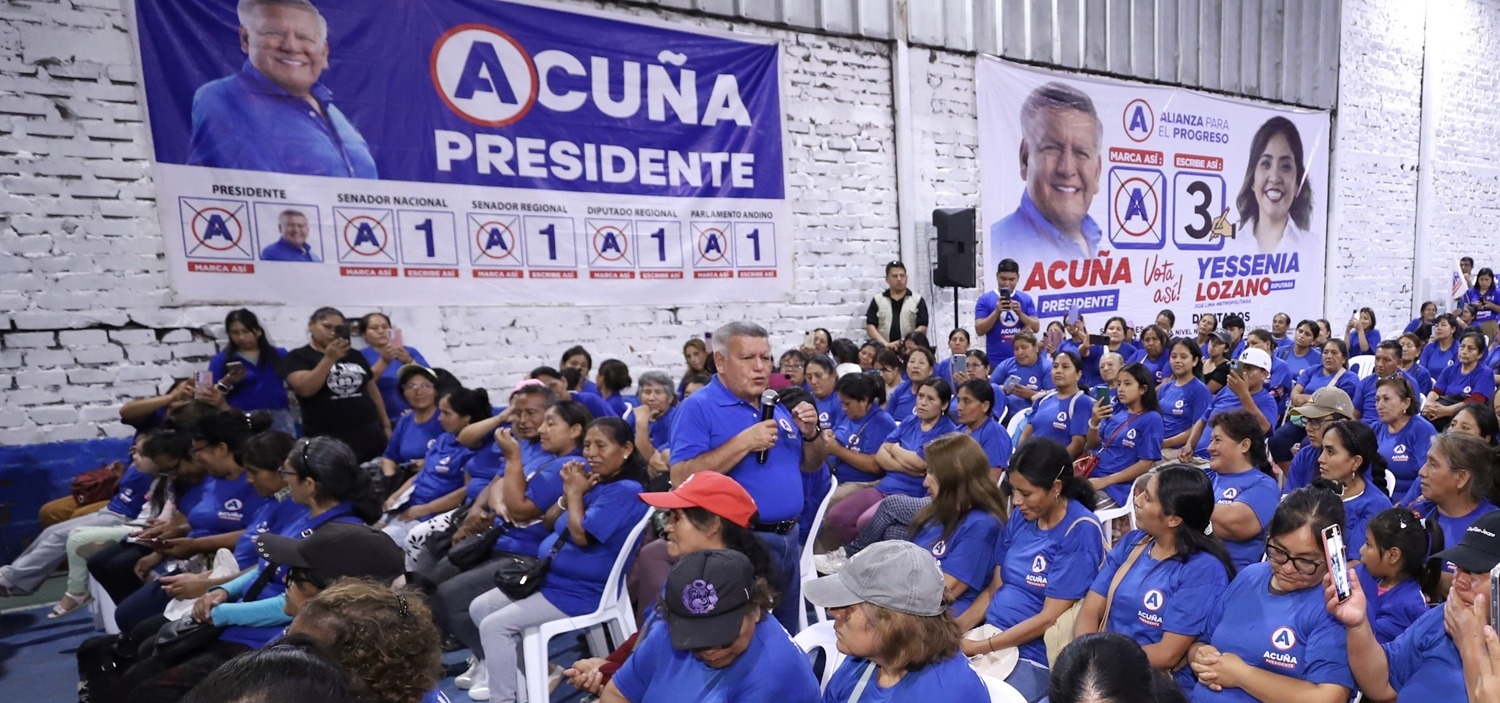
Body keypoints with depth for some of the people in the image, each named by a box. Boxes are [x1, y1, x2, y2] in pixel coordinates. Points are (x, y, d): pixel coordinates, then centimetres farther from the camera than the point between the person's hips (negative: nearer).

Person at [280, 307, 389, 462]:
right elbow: (305, 389, -14)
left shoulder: (355, 356, 16)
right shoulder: (297, 357, 3)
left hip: (369, 435, 4)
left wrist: (386, 426, 16)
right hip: (328, 440, -4)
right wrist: (330, 358, -18)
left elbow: (373, 391, 19)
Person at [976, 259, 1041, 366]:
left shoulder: (1026, 299, 7)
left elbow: (1036, 328, 3)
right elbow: (979, 330, -8)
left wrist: (1020, 313, -14)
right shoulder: (985, 299, -1)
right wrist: (997, 311, -20)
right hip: (996, 362, -3)